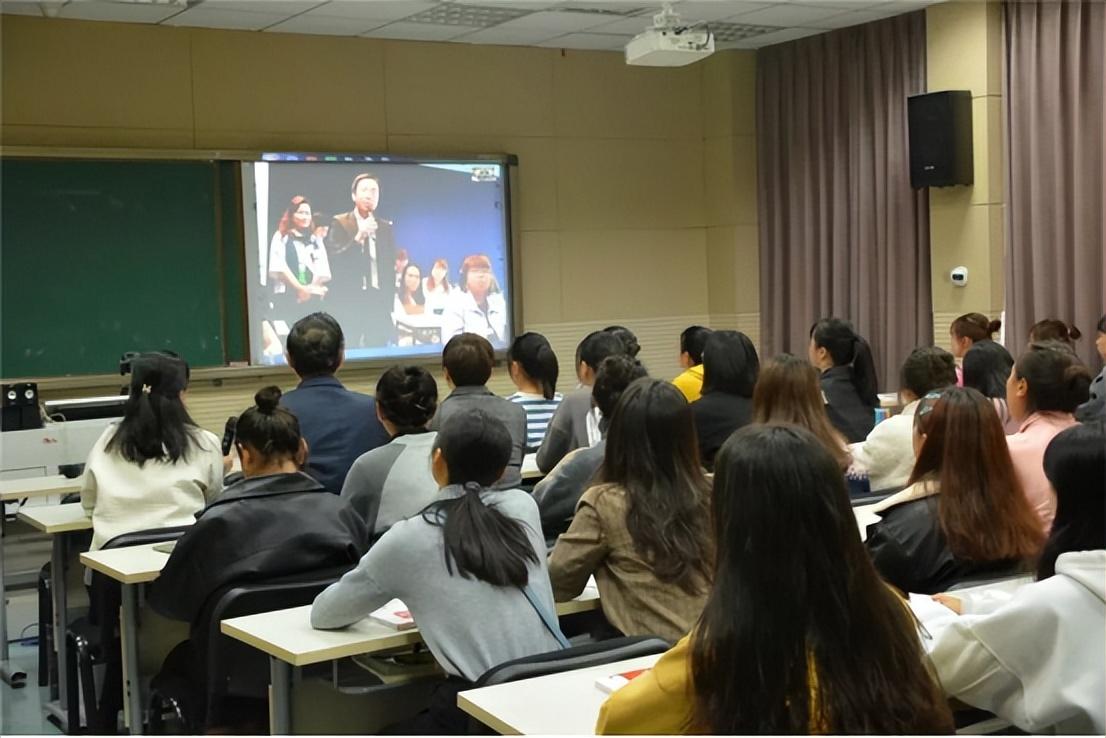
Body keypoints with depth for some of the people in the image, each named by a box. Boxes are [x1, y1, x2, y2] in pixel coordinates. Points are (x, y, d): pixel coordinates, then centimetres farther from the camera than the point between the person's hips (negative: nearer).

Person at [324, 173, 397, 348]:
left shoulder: (385, 227, 14)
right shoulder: (339, 223, 1)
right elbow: (333, 260, -10)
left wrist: (389, 303, 12)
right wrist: (358, 237, -20)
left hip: (378, 301, 4)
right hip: (348, 301, -3)